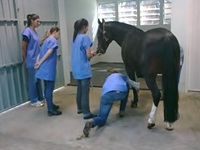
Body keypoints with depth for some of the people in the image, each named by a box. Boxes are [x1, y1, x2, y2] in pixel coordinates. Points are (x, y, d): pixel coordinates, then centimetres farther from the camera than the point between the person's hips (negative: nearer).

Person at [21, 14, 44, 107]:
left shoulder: (34, 31, 11)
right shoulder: (27, 31, -15)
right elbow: (23, 47, -12)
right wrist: (25, 59, -3)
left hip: (37, 60, 8)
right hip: (32, 61, -8)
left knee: (38, 79, 15)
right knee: (33, 80, 2)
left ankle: (40, 97, 28)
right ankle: (34, 101, 14)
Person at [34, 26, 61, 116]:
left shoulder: (47, 40, 21)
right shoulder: (53, 40, -7)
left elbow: (41, 53, 16)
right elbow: (49, 52, -20)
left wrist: (38, 62, 4)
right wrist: (40, 62, -14)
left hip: (44, 68, 10)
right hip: (48, 68, -9)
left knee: (47, 88, 17)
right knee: (50, 88, -5)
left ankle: (50, 105, 30)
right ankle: (51, 110, 1)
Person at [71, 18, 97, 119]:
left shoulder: (75, 38, 11)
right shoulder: (85, 37, -14)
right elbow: (88, 56, -17)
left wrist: (90, 54, 13)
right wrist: (92, 55, 4)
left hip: (76, 69, 9)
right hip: (84, 69, -8)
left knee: (80, 89, 19)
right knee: (85, 91, -2)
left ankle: (80, 109, 31)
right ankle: (86, 113, 4)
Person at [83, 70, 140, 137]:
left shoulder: (107, 78, 43)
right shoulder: (122, 76, 37)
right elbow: (132, 83, 51)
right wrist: (137, 87, 74)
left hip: (106, 95, 2)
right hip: (121, 92, -2)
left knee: (101, 120, 11)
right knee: (126, 86, 35)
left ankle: (91, 122, -27)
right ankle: (122, 111, 32)